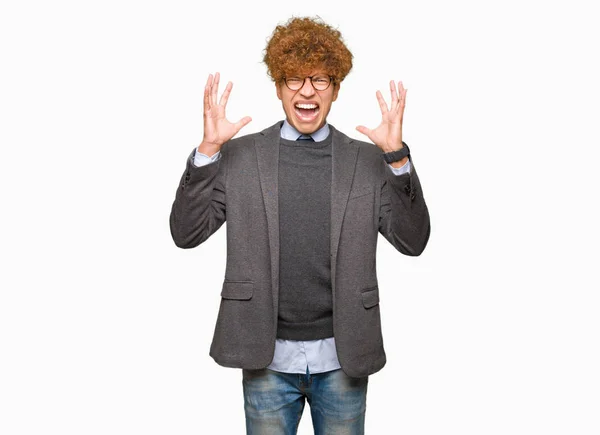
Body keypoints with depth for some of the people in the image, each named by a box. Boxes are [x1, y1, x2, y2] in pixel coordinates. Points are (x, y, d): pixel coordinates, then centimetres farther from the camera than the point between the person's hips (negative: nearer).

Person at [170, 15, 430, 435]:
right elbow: (186, 234, -4)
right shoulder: (240, 155, -1)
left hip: (343, 358, 1)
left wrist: (397, 155, -16)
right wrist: (208, 148, -16)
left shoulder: (369, 159, 0)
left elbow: (413, 241, -5)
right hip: (268, 357, 0)